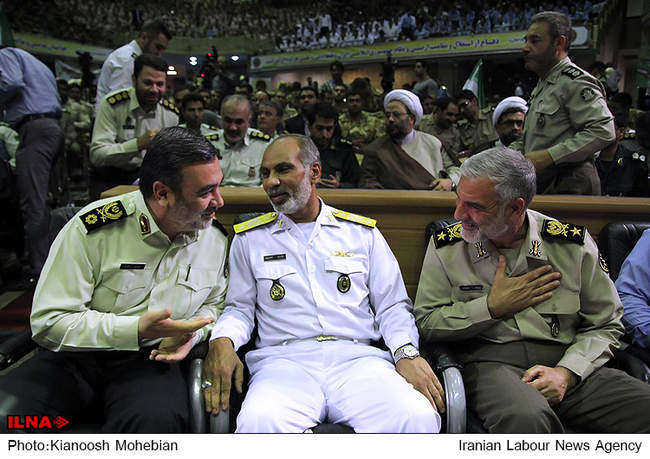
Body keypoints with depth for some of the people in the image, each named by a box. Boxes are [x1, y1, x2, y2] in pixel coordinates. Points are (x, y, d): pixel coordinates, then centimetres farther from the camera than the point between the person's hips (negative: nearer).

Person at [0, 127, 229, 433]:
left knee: (158, 419, -33)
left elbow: (215, 303, 17)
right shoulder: (92, 229, -12)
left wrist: (191, 333, -5)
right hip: (76, 357, -1)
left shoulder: (216, 238, 0)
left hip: (151, 361, 2)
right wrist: (137, 328, -22)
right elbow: (47, 322, -12)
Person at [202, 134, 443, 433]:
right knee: (258, 423, -36)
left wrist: (407, 352, -6)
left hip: (356, 356, 1)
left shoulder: (362, 232, 16)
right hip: (284, 360, -1)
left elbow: (392, 305, 14)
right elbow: (239, 307, 16)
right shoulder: (250, 238, 17)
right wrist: (222, 341, -7)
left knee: (419, 418, -29)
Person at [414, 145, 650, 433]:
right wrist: (493, 307, -7)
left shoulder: (572, 244, 3)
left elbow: (605, 325, 8)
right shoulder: (446, 245, 1)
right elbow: (425, 323, 1)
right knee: (525, 416, -36)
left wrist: (566, 372, -9)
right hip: (490, 363, -2)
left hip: (565, 364, 3)